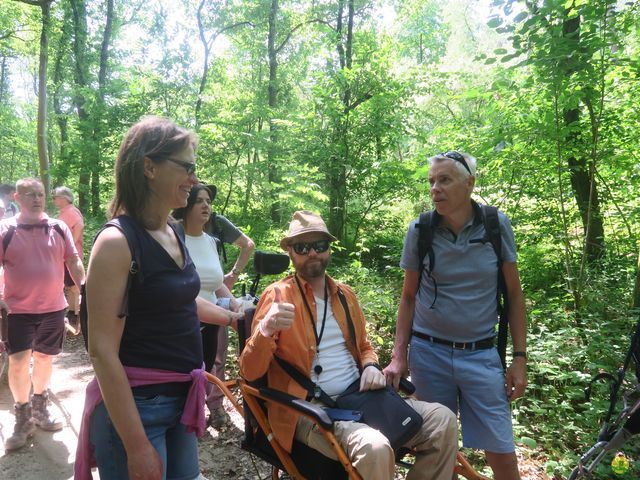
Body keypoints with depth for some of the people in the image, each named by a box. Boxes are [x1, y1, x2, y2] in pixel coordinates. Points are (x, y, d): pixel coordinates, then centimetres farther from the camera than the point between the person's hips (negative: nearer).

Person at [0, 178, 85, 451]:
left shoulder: (59, 229, 1)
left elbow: (74, 263, 4)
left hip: (53, 307, 3)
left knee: (44, 358, 15)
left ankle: (40, 409, 36)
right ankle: (23, 419, 16)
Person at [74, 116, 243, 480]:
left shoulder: (174, 234, 5)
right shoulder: (117, 241, -19)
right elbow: (102, 351, -21)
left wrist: (233, 316, 33)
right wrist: (137, 447, -20)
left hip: (182, 400, 8)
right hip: (135, 406, -8)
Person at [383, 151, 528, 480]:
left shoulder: (497, 225, -4)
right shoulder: (418, 231, -4)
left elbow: (514, 293, 3)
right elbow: (408, 297, 3)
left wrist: (520, 357, 0)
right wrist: (398, 357, -2)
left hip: (481, 354, 0)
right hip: (429, 353, 1)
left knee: (501, 451, 2)